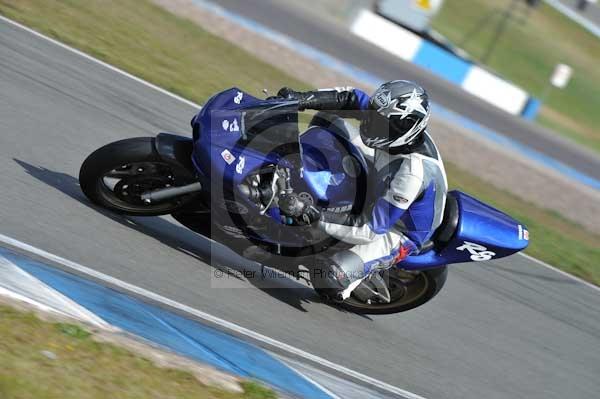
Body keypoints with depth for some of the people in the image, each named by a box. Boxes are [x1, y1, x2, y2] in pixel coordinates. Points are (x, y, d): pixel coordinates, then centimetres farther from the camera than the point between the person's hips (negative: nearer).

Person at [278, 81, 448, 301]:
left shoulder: (412, 173, -40)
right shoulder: (396, 122, -20)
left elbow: (372, 228, -35)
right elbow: (352, 98, -9)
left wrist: (320, 218, -37)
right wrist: (303, 99, -21)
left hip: (400, 236, -8)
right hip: (382, 202, 9)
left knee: (333, 275, -25)